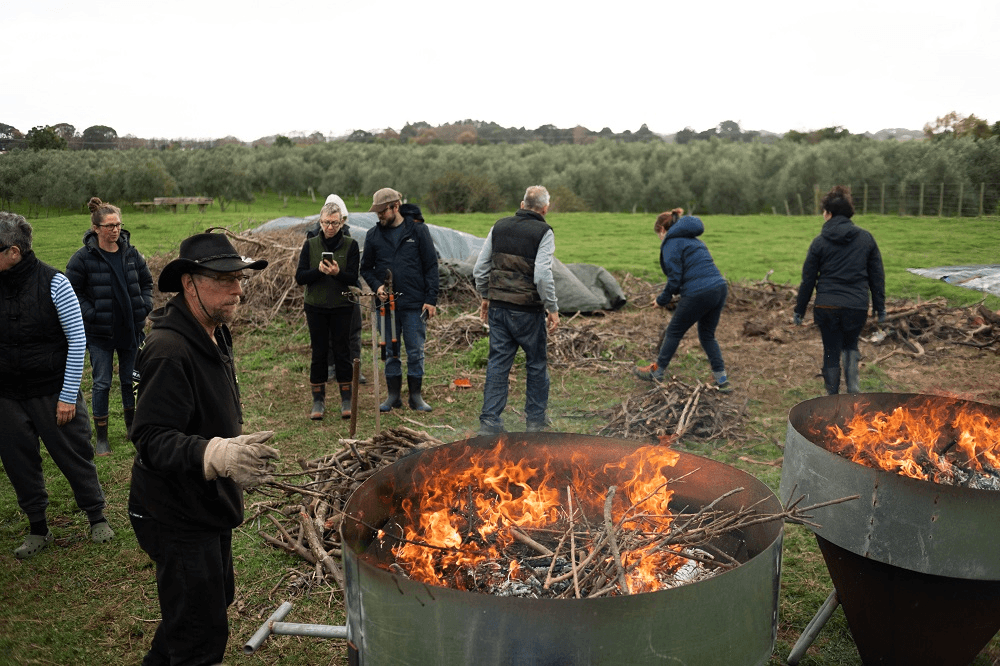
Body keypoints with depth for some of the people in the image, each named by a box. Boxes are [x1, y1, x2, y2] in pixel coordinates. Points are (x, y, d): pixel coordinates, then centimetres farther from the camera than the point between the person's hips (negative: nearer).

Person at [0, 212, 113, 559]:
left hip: (53, 392, -4)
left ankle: (97, 516, 25)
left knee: (74, 456, 6)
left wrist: (68, 395, -10)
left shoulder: (53, 283, -12)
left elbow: (77, 340, -10)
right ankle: (38, 528, 29)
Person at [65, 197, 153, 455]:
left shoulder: (131, 253, 2)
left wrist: (144, 307, 2)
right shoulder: (83, 258, -9)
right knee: (102, 383, 3)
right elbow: (72, 292, -6)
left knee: (131, 380, 14)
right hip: (100, 333, -3)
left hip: (131, 329, 4)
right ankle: (101, 438, 16)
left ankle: (133, 428, 33)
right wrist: (92, 315, -14)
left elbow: (146, 281, 14)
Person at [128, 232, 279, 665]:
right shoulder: (169, 350, -27)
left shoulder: (214, 336, 6)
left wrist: (238, 457, 27)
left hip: (208, 508, 10)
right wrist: (216, 454, -48)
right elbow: (152, 441, -33)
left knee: (217, 597, 27)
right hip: (177, 519, -10)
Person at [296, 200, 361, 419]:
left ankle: (346, 400, 12)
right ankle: (318, 401, 14)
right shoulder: (310, 245, 3)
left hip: (341, 306, -1)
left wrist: (337, 273, -27)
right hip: (315, 307, 1)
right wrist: (319, 271, -20)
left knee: (342, 352, 2)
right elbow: (300, 277, -2)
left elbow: (353, 279, -7)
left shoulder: (350, 245, -1)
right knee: (319, 353, 5)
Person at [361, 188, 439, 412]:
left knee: (416, 352, 3)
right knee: (390, 352, 9)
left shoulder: (418, 230, 0)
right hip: (386, 303, 2)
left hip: (414, 304, -2)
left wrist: (431, 299, -6)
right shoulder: (373, 235, 7)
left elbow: (431, 266, 0)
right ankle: (393, 396, 19)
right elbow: (366, 268, 14)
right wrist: (377, 286, -6)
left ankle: (416, 396, 14)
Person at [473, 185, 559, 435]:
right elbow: (542, 275, -19)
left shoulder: (499, 227, 7)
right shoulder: (543, 232, -9)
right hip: (528, 310, -4)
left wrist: (485, 297, 21)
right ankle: (535, 419, 22)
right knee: (536, 363, 12)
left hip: (498, 308, 4)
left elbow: (480, 269, 9)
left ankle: (489, 421, 8)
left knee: (498, 363, 9)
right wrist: (552, 308, -9)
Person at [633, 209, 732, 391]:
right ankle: (722, 381, 19)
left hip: (699, 294, -8)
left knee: (674, 332, 10)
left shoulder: (671, 243, -1)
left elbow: (675, 278, -9)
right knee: (707, 335, 20)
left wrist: (662, 300, 6)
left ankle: (656, 373, 24)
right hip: (720, 288, 8)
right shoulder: (693, 239, 26)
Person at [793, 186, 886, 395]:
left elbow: (808, 279, 0)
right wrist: (879, 306, 15)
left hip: (827, 307, -2)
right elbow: (877, 275, 7)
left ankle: (832, 397, 15)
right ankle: (853, 385, 4)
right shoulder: (866, 238, 4)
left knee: (831, 353, 9)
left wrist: (800, 310, 8)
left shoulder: (820, 242, -3)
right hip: (857, 307, 2)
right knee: (851, 344, 23)